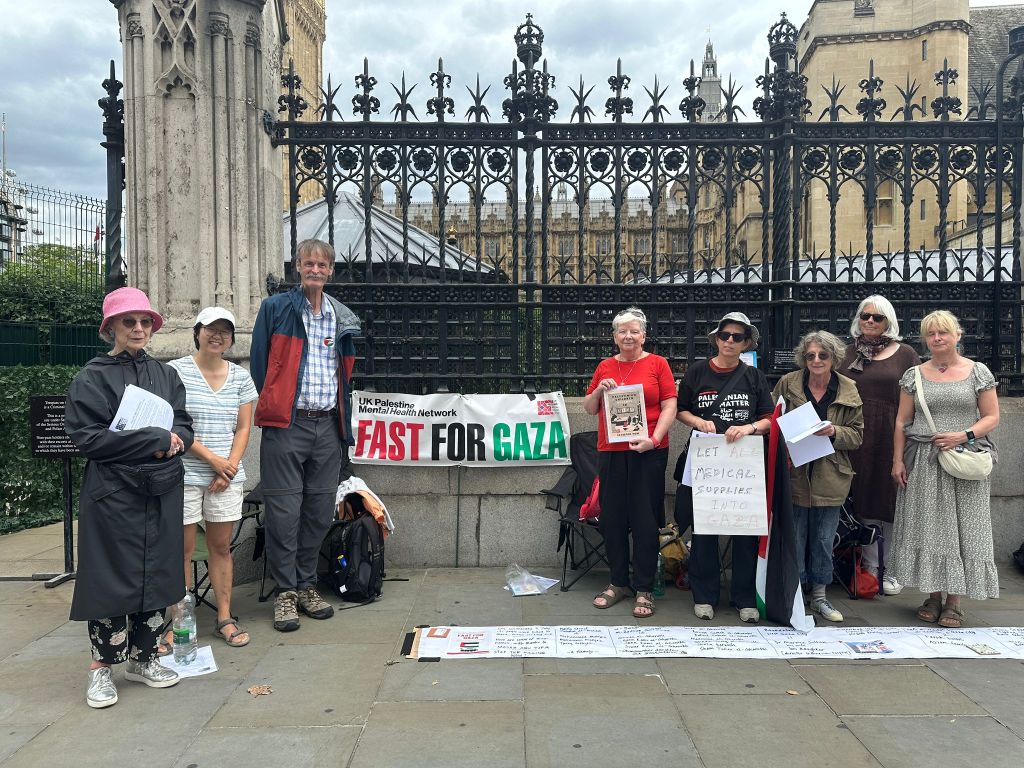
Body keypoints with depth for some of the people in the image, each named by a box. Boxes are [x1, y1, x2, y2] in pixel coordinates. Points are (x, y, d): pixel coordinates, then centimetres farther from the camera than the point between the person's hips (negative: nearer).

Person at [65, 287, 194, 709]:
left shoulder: (166, 375, 11)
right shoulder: (92, 377, -3)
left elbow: (184, 428, 10)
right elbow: (88, 436, -12)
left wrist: (171, 441, -13)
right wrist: (155, 440, -16)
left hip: (162, 492, 5)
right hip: (113, 494, -4)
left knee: (155, 574, 9)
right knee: (112, 578, 0)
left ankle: (143, 657, 23)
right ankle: (101, 666, 15)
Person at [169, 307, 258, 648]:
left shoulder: (241, 377, 8)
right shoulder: (175, 371, -4)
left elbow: (243, 428, 9)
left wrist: (230, 466, -4)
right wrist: (212, 459, -12)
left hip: (227, 476, 3)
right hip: (185, 475, -3)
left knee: (221, 546, 10)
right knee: (183, 549, 4)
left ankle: (225, 618, 18)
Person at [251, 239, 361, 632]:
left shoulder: (343, 318, 13)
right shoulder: (275, 308, 0)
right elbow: (259, 363, 2)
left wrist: (341, 416, 14)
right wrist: (274, 405, 2)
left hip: (327, 426, 4)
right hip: (286, 424, -4)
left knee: (320, 511, 9)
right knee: (284, 511, -2)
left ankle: (306, 585, 24)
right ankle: (286, 592, 11)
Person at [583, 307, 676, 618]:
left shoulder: (657, 364, 2)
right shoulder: (605, 367, 12)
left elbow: (670, 406, -3)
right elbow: (589, 409, 16)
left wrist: (654, 439, -16)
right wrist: (599, 391, -5)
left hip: (648, 452, -3)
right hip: (610, 452, 4)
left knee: (645, 520, 0)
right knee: (612, 519, 8)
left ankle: (644, 590, 11)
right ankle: (618, 582, 23)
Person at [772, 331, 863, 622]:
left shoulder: (848, 390, 1)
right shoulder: (788, 383, -2)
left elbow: (857, 435, 4)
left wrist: (835, 432, -15)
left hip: (830, 476, 1)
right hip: (794, 474, -1)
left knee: (824, 539, 12)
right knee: (794, 538, 5)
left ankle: (819, 596, 26)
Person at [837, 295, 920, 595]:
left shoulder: (905, 354, 3)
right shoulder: (850, 352, 11)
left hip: (891, 437, -2)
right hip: (857, 438, 2)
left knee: (890, 501, 4)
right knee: (864, 501, 6)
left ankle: (890, 569, 16)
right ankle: (870, 567, 16)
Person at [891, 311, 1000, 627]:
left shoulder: (978, 372, 3)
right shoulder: (914, 375, 7)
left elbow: (992, 417, 2)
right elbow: (902, 421, 7)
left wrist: (964, 435, -15)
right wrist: (898, 460, 1)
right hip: (923, 463, 1)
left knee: (962, 527, 1)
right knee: (927, 527, 3)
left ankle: (954, 601, 9)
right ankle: (933, 596, 13)